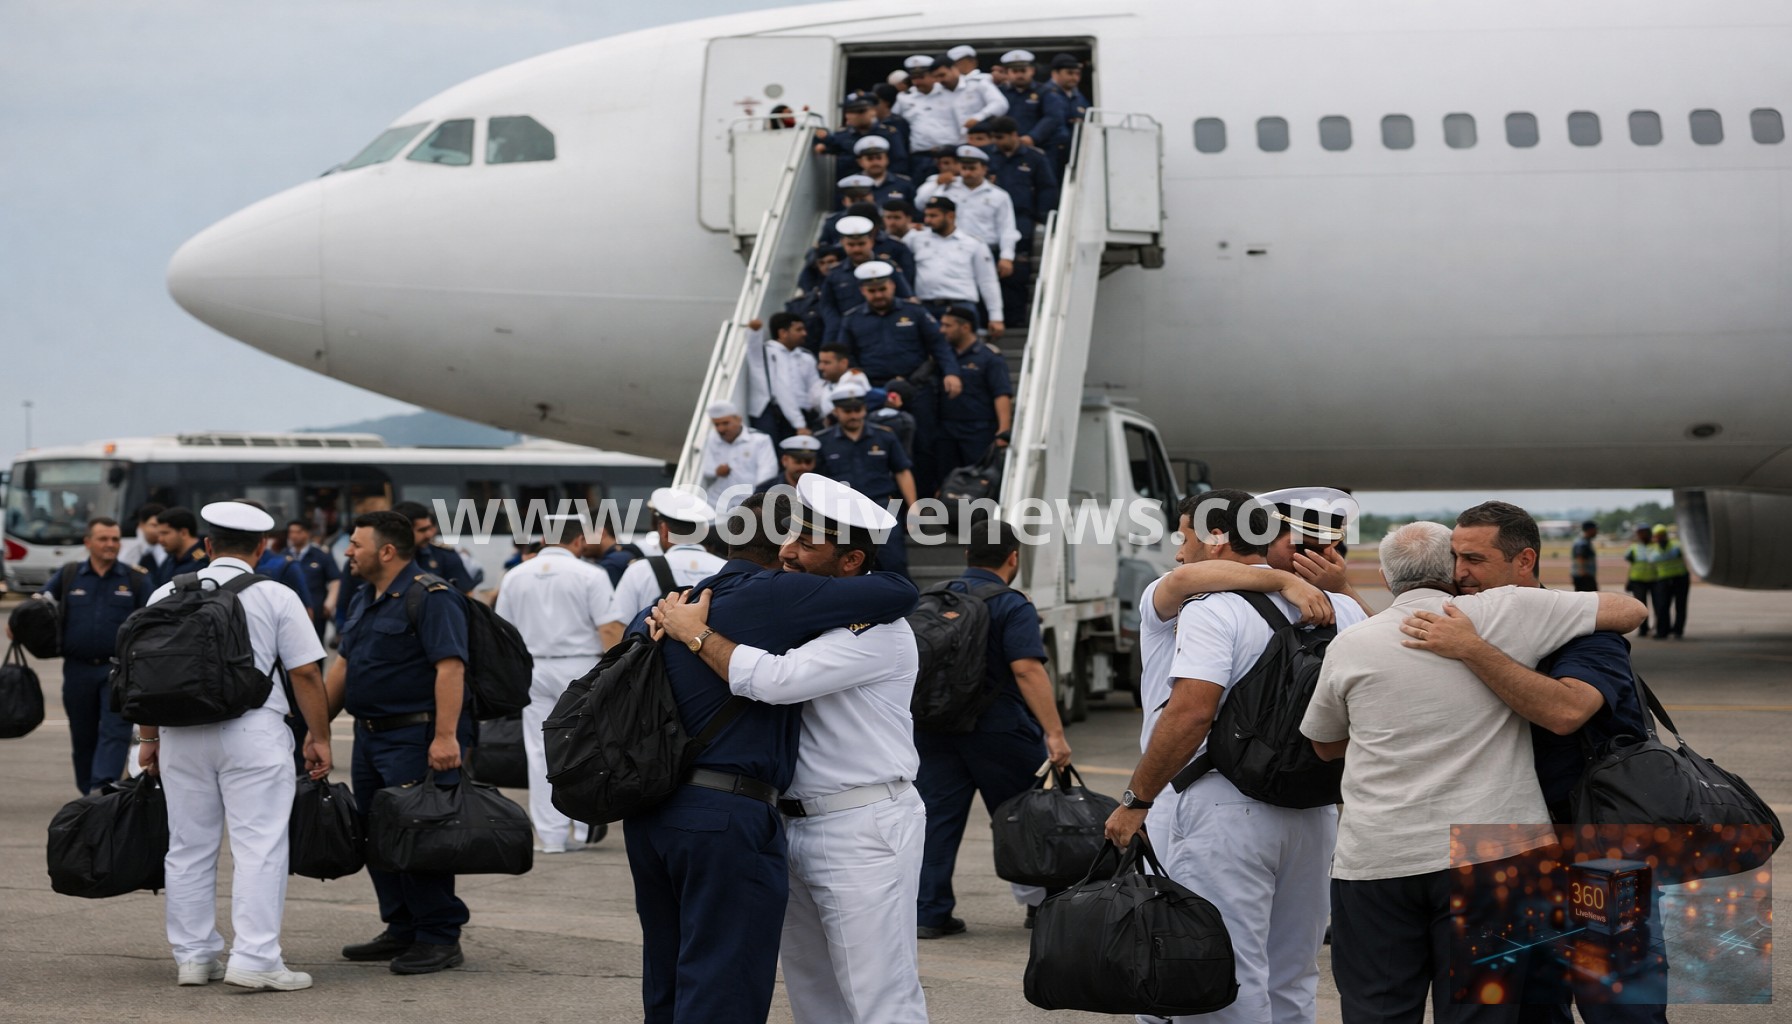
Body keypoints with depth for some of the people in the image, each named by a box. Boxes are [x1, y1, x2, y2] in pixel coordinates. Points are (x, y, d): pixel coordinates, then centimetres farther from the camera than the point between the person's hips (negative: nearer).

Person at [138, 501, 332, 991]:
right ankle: (255, 959, -9)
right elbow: (305, 674, -4)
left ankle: (193, 956, 17)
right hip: (253, 731, -4)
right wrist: (319, 738, 4)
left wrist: (149, 737, 20)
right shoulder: (277, 598, -2)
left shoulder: (166, 595, 8)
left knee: (189, 848, 12)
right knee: (258, 847, -3)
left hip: (181, 734, 4)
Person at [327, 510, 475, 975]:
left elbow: (450, 667, -22)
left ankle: (440, 939, 2)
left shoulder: (432, 598, -14)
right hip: (370, 735, 10)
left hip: (416, 738, -10)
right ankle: (402, 931, 22)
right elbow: (343, 665, 22)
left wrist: (446, 736, -28)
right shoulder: (365, 600, 16)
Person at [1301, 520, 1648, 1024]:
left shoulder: (1349, 646, 4)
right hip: (1489, 851, -1)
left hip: (1375, 862, 1)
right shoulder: (1503, 612, -2)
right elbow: (1629, 610, 4)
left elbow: (1325, 745, 19)